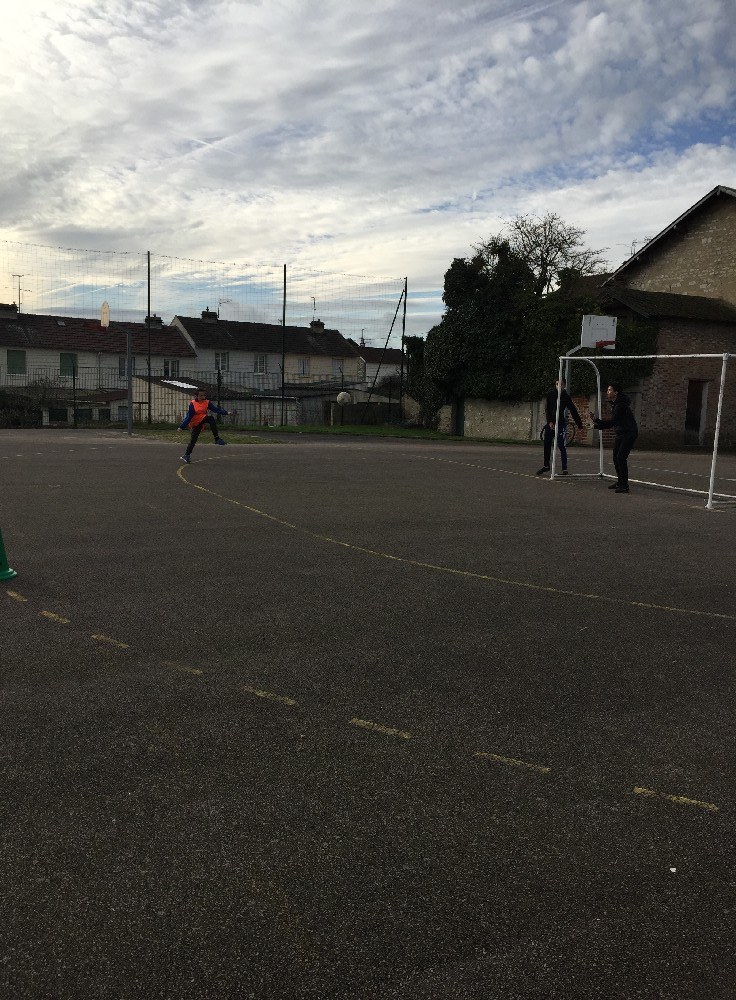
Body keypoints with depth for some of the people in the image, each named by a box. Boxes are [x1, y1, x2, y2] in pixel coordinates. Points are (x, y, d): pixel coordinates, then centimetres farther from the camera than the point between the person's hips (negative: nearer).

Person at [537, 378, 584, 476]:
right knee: (547, 445, 8)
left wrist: (580, 425, -5)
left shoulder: (566, 397, -3)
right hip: (550, 423, 3)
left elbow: (574, 412, -3)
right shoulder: (550, 394, 2)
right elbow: (547, 409, 0)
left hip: (560, 423, -3)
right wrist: (550, 422, -13)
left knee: (561, 446, -9)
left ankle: (564, 468, -5)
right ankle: (546, 465, 23)